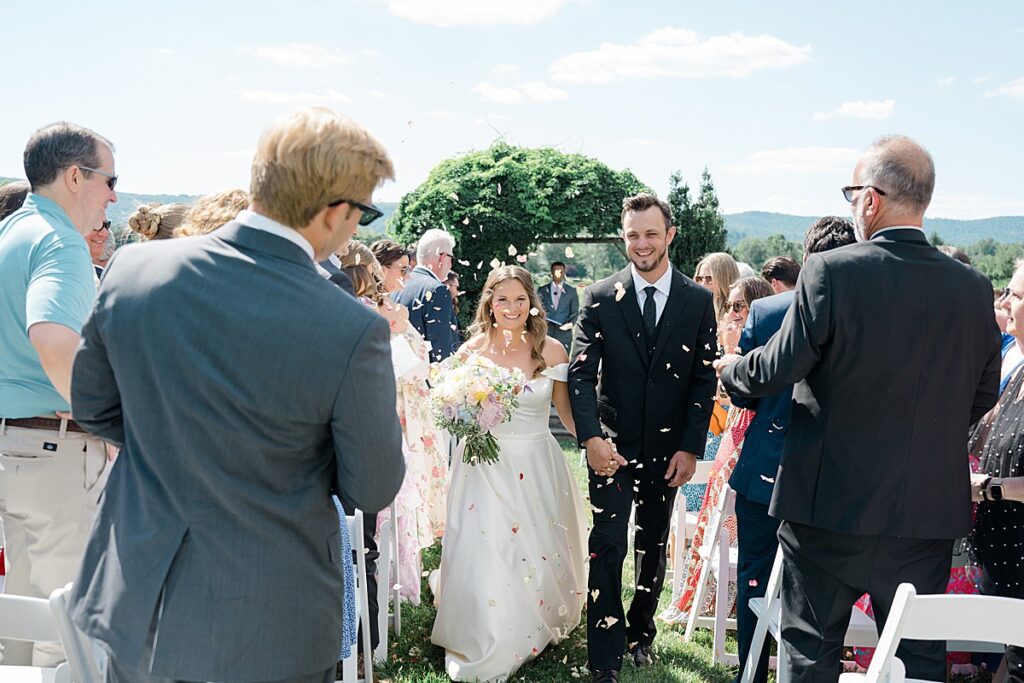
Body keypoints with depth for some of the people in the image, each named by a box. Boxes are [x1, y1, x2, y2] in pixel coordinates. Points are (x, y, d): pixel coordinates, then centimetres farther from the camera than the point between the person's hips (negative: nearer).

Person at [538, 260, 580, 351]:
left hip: (564, 332, -1)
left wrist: (571, 323, -12)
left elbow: (575, 312, 7)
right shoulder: (542, 290, 10)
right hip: (546, 332, 1)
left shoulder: (571, 290, 8)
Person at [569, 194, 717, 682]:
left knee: (653, 547, 15)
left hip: (668, 449, 2)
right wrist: (591, 437, -18)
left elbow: (705, 380, 0)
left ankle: (640, 632, 36)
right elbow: (581, 373, -6)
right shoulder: (600, 298, -3)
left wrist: (690, 448, -5)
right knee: (607, 549, -5)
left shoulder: (698, 301, 0)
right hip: (613, 445, -2)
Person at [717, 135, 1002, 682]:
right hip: (930, 509, 4)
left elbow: (778, 370, -11)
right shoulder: (973, 289, -2)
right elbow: (982, 394, 8)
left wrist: (731, 369, 10)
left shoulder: (831, 272, -15)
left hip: (830, 502, -3)